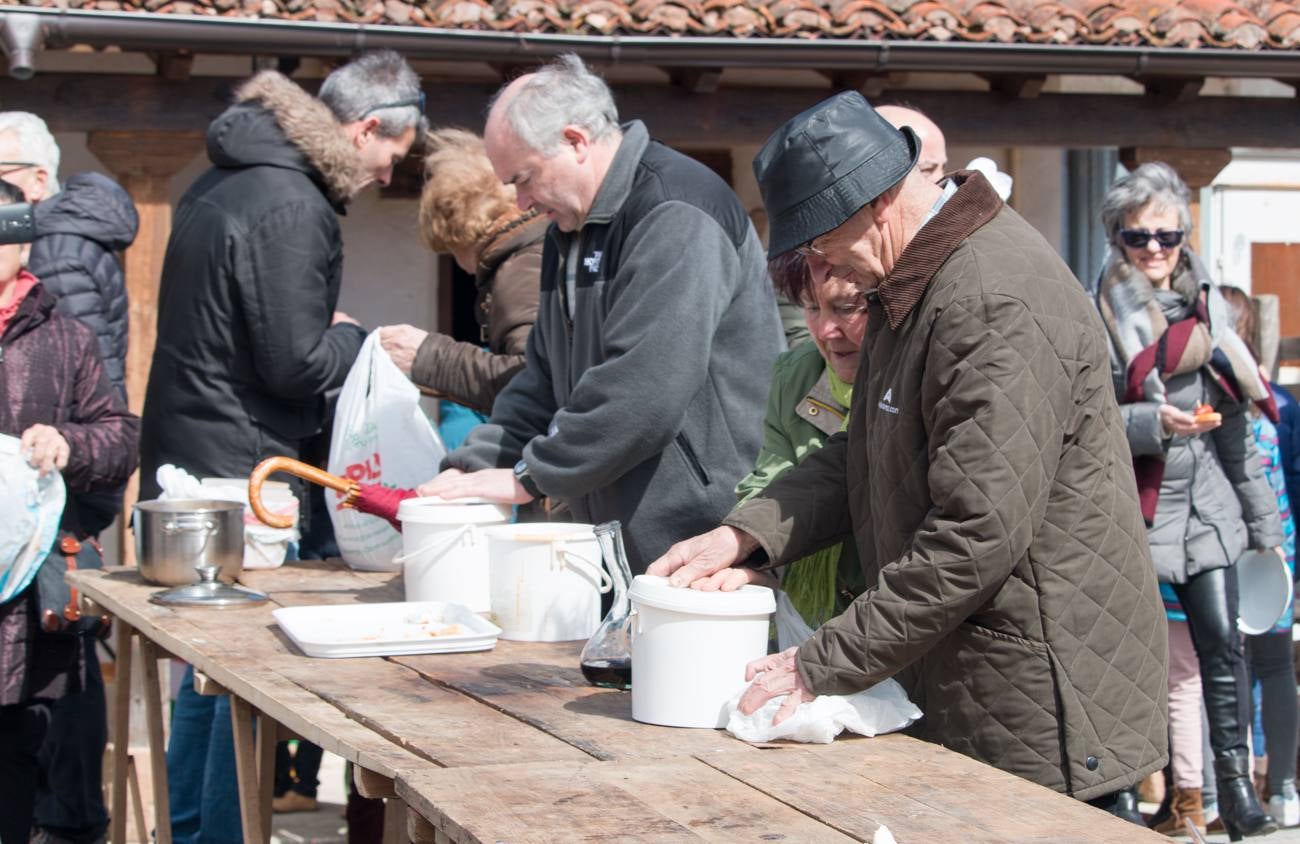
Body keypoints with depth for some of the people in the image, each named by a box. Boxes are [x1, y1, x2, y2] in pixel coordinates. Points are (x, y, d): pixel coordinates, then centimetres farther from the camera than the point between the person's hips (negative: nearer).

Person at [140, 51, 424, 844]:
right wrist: (352, 335, -1)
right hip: (242, 479, -10)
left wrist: (328, 332, 10)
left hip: (190, 468, 10)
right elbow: (296, 364, -20)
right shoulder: (289, 206, -19)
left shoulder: (222, 183, 13)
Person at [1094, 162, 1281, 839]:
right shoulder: (1096, 313, -6)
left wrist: (1261, 517, 16)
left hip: (1204, 502, 4)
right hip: (1132, 505, -4)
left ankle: (1235, 787, 3)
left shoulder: (1204, 303, 12)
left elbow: (1233, 416, 16)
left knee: (1222, 641, -3)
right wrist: (1150, 423, -24)